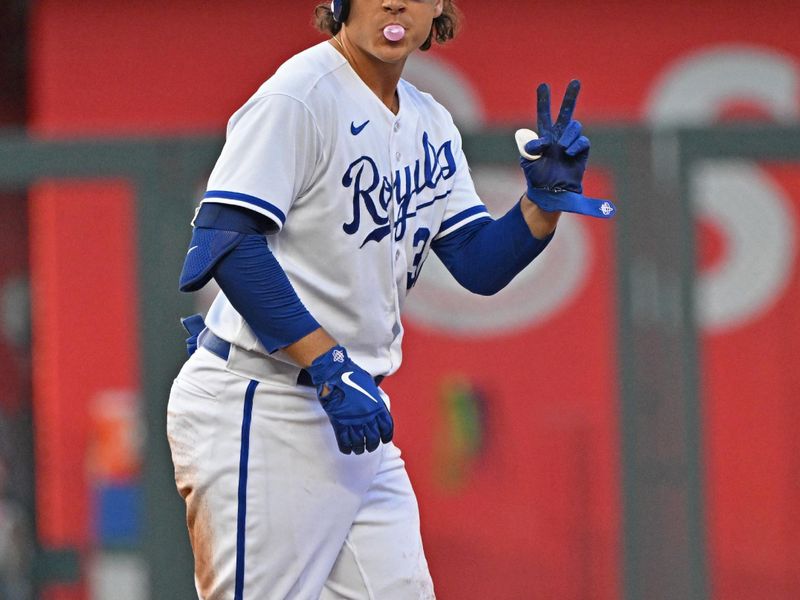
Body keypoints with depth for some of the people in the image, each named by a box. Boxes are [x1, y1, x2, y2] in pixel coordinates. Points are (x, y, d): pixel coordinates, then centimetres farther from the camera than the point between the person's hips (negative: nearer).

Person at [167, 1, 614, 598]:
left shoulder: (432, 127, 13)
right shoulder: (300, 94, -12)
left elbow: (480, 267, 12)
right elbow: (225, 242, -21)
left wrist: (548, 197, -6)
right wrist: (330, 366, -24)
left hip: (355, 415, 8)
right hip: (257, 410, -8)